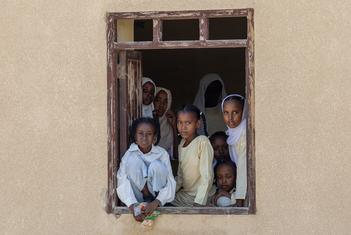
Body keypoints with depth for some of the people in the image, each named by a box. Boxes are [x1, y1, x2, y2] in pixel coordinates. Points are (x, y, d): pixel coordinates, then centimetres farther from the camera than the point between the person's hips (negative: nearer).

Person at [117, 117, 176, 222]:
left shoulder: (162, 154, -13)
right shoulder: (129, 155, -13)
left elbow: (170, 184, -18)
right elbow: (122, 183, -22)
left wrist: (156, 202, -37)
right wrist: (132, 205, -39)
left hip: (157, 197, 0)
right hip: (137, 197, 0)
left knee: (156, 165, -28)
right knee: (133, 160, -24)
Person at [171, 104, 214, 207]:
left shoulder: (202, 142, -16)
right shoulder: (182, 143, 8)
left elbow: (207, 177, -19)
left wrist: (198, 203, -23)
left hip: (199, 196, -7)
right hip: (184, 194, 7)